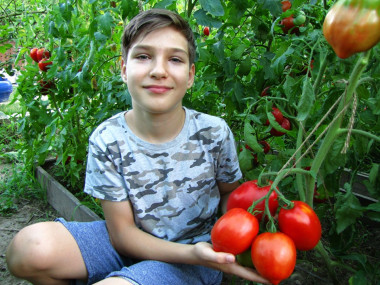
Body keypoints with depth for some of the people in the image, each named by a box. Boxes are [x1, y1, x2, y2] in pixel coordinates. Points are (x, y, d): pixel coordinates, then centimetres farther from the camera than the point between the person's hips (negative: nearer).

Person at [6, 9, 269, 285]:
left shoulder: (215, 133, -14)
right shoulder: (106, 140, -14)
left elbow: (229, 192, 5)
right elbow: (122, 232, -11)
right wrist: (191, 252, -27)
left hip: (194, 257, -2)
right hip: (129, 243, 3)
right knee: (32, 248, -22)